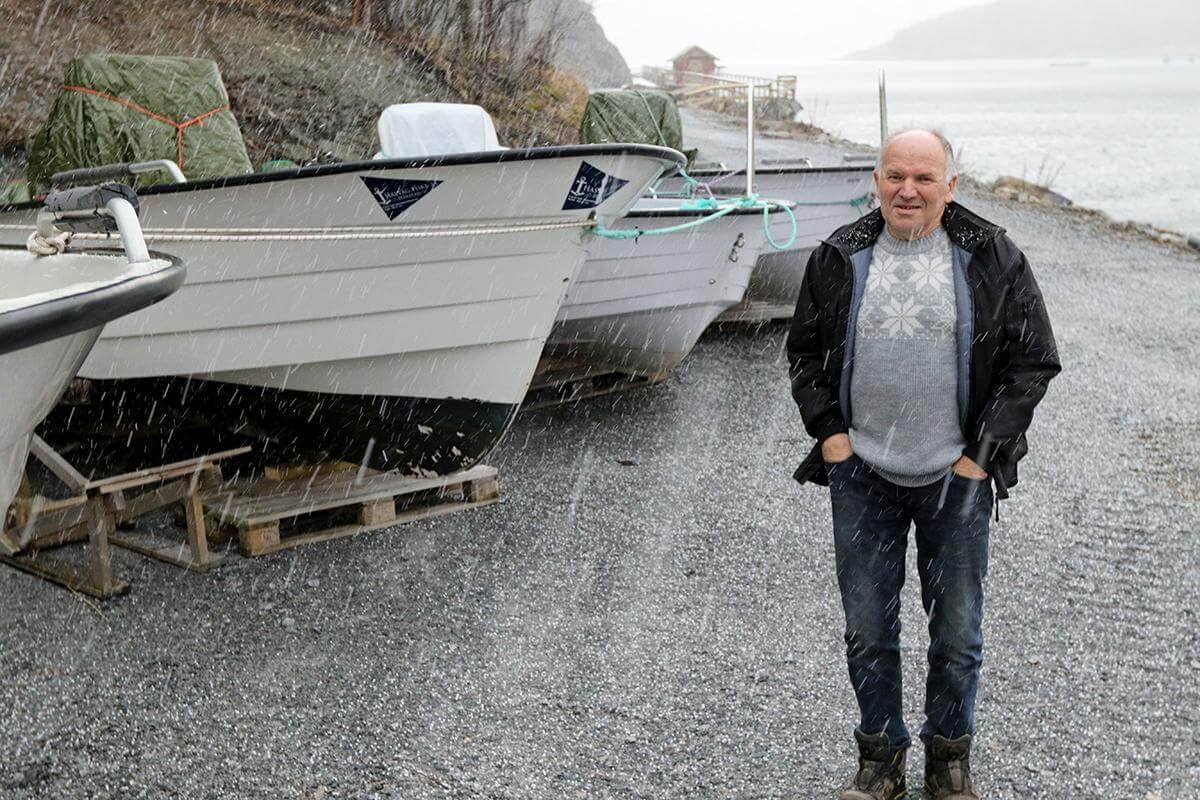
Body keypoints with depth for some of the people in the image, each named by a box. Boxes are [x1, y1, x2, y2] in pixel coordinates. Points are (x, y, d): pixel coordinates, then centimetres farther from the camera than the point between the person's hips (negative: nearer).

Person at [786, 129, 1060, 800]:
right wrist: (829, 432, 2)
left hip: (957, 475, -1)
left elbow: (1034, 361, 0)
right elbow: (804, 351, 13)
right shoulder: (840, 258, 2)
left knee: (958, 634, 8)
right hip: (863, 475, 1)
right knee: (868, 631, 8)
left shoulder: (993, 259, -3)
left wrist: (981, 452, -5)